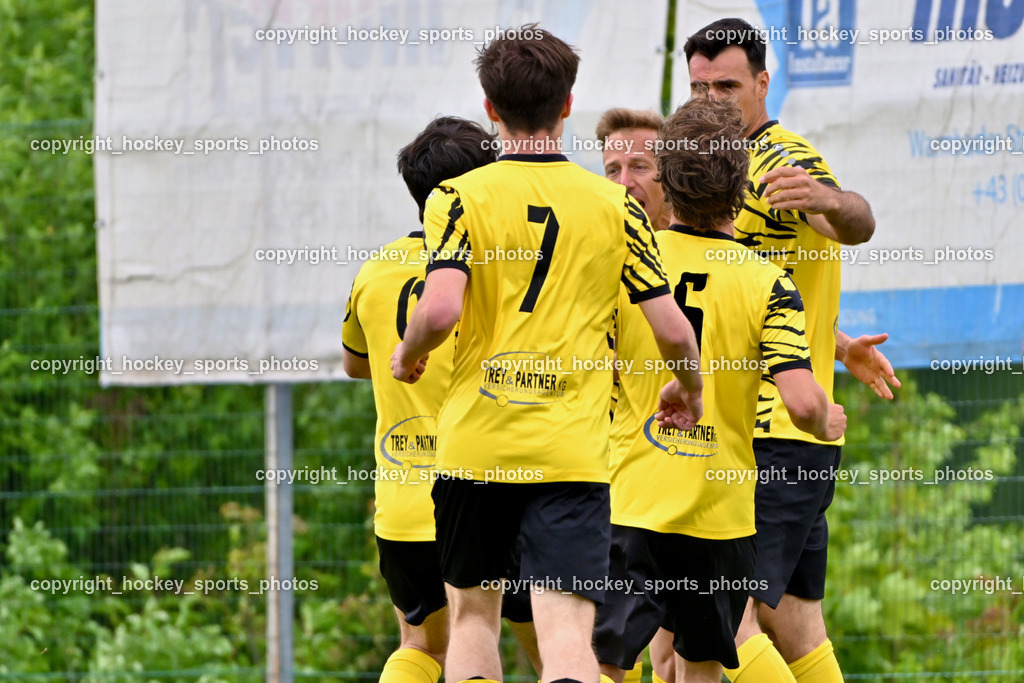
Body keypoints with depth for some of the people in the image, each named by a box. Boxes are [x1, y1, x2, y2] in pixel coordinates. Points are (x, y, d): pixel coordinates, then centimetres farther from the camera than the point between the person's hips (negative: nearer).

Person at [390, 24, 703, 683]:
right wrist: (690, 389, 23)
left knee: (472, 615, 18)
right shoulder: (615, 205, 3)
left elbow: (440, 311, -16)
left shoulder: (458, 198, -2)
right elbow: (674, 331, 2)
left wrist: (408, 353, 6)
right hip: (573, 452, 0)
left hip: (475, 447, 0)